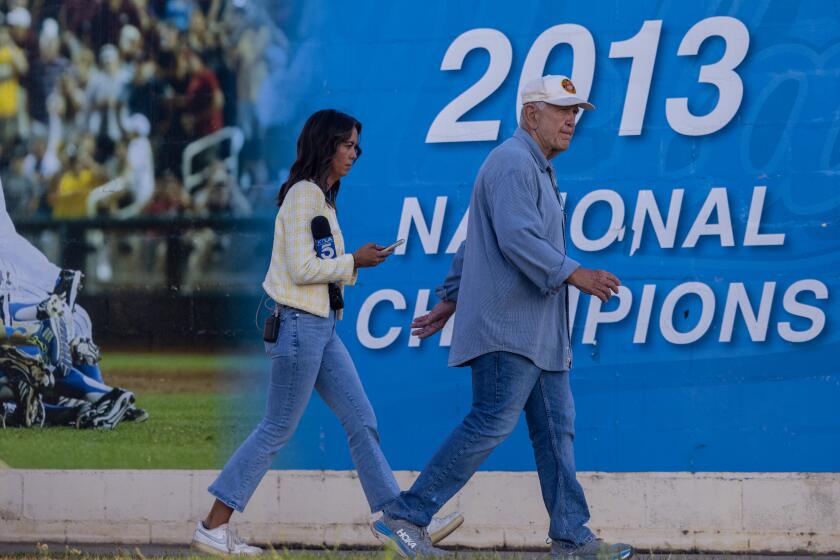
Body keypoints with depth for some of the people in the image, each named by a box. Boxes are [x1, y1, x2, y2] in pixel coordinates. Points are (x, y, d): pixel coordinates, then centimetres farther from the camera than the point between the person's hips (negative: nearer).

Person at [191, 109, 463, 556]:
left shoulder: (323, 197, 16)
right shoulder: (303, 195, -13)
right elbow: (301, 268, -19)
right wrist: (354, 261, -10)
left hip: (322, 327, 10)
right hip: (299, 324, -10)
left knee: (361, 421, 6)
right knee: (277, 430, -5)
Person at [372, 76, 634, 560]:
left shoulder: (537, 170, 22)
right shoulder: (513, 164, -11)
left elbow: (474, 243, 26)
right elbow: (516, 238, -24)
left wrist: (450, 301, 26)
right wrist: (573, 274, -26)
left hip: (539, 331, 11)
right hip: (507, 325, -11)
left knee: (556, 428, 7)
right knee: (492, 423, -14)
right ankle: (405, 517, -11)